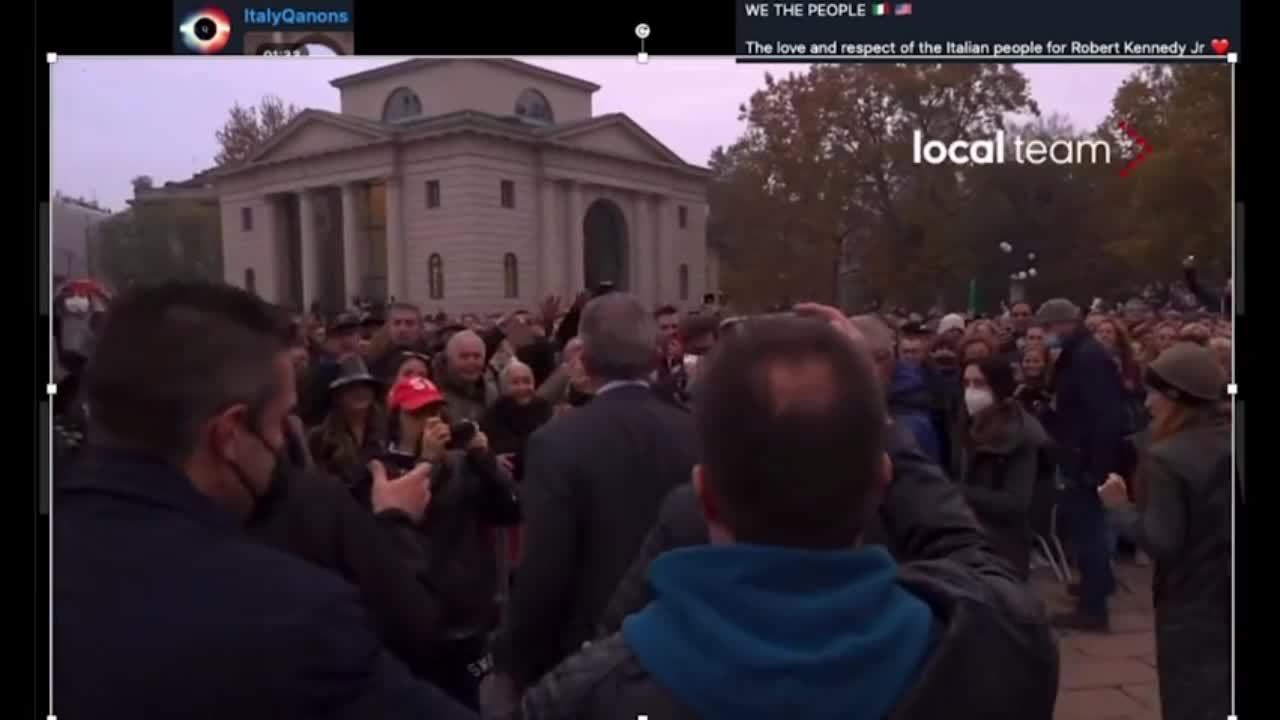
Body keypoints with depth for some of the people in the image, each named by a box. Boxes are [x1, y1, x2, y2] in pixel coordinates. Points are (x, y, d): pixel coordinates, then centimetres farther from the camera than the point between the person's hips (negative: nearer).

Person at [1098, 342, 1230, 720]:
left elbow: (1162, 543, -22)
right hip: (1224, 599, 6)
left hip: (1190, 609, -6)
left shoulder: (1163, 458, -20)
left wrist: (1122, 506, -11)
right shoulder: (1229, 443, -1)